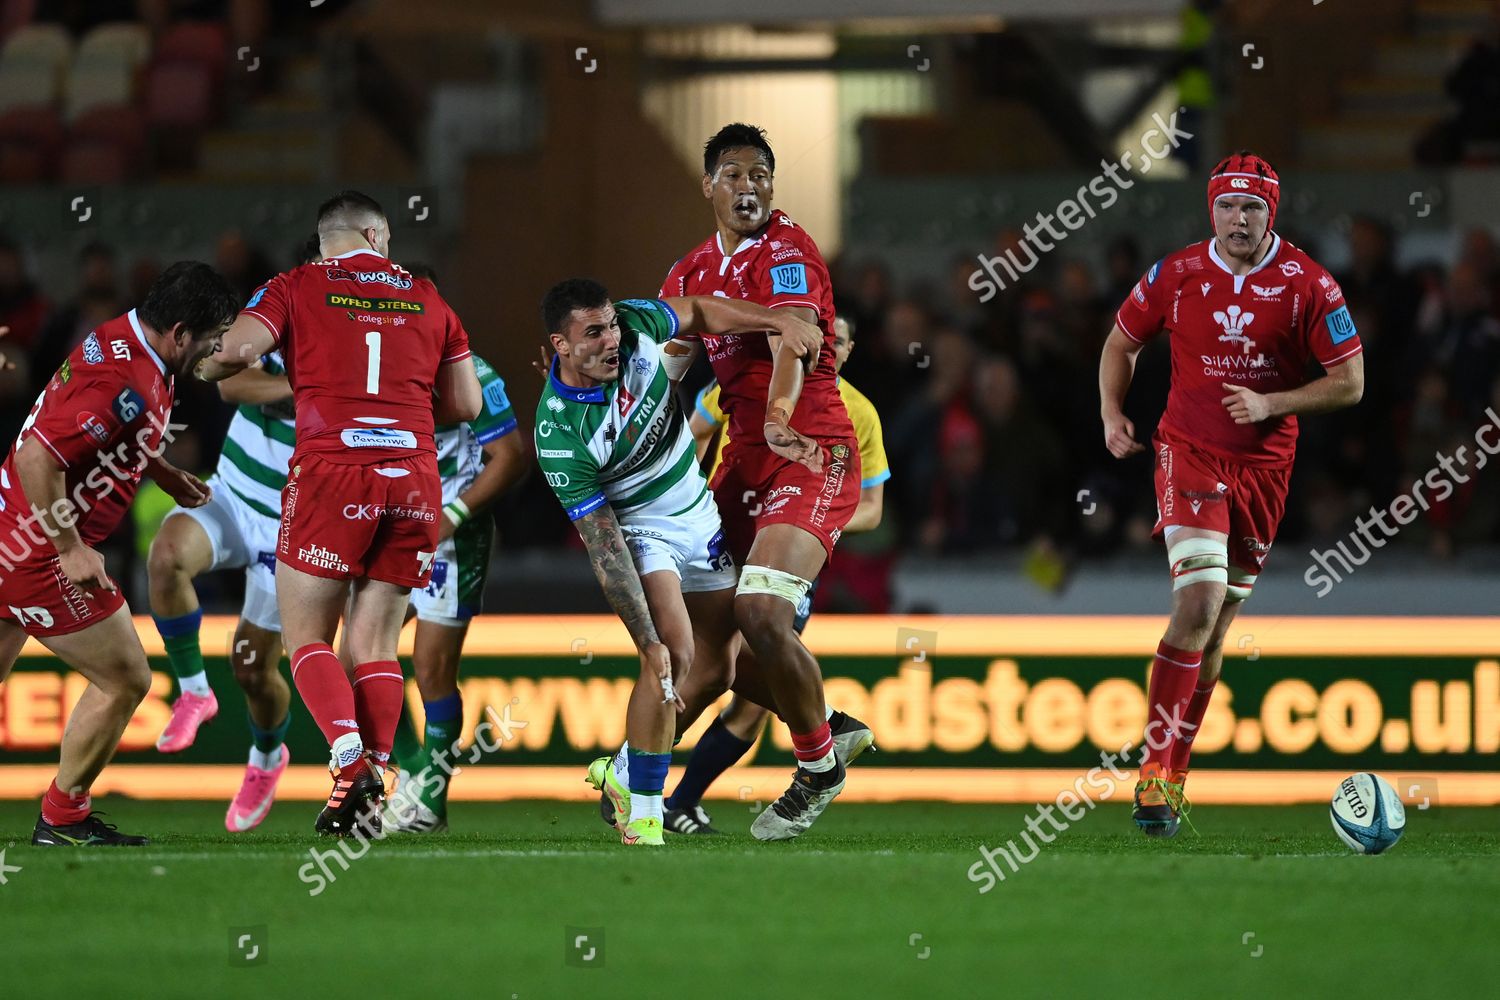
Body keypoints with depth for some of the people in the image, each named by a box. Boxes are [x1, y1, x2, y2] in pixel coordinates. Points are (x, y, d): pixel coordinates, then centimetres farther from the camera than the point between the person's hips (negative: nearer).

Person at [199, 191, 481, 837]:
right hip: (414, 479, 3)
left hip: (332, 473, -3)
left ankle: (350, 759, -17)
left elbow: (235, 349, -10)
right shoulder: (426, 299, 17)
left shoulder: (298, 288, 6)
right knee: (375, 646, 9)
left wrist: (203, 370, 12)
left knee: (306, 638, 5)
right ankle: (373, 794, -1)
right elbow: (466, 404, 18)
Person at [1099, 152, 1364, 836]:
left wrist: (1271, 404, -16)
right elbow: (1121, 343, 13)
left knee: (1217, 622, 10)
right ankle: (1155, 766, -16)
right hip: (1188, 452, -2)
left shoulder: (1308, 285, -7)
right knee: (1201, 600, -20)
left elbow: (1350, 383, -3)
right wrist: (1112, 414, -3)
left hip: (1263, 464, 2)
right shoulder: (1176, 276, -4)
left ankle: (1173, 768, 22)